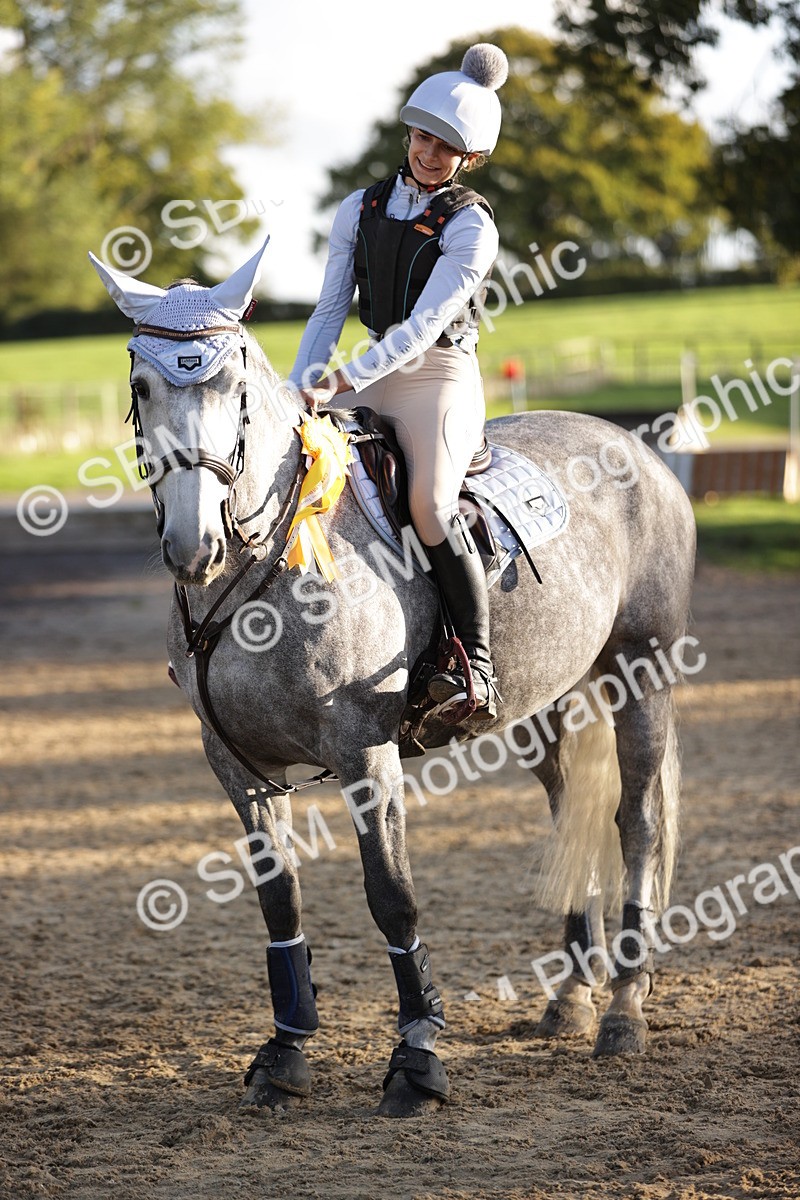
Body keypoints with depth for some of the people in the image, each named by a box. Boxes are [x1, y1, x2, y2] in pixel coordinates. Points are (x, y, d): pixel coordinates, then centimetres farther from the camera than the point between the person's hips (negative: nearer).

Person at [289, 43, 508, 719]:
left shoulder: (471, 226, -8)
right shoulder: (361, 210, 10)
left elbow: (426, 324, -17)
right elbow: (329, 311, 9)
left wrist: (342, 381, -25)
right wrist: (297, 395, -5)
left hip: (442, 378, -6)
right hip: (373, 380, 6)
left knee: (430, 500, -30)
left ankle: (479, 669, -29)